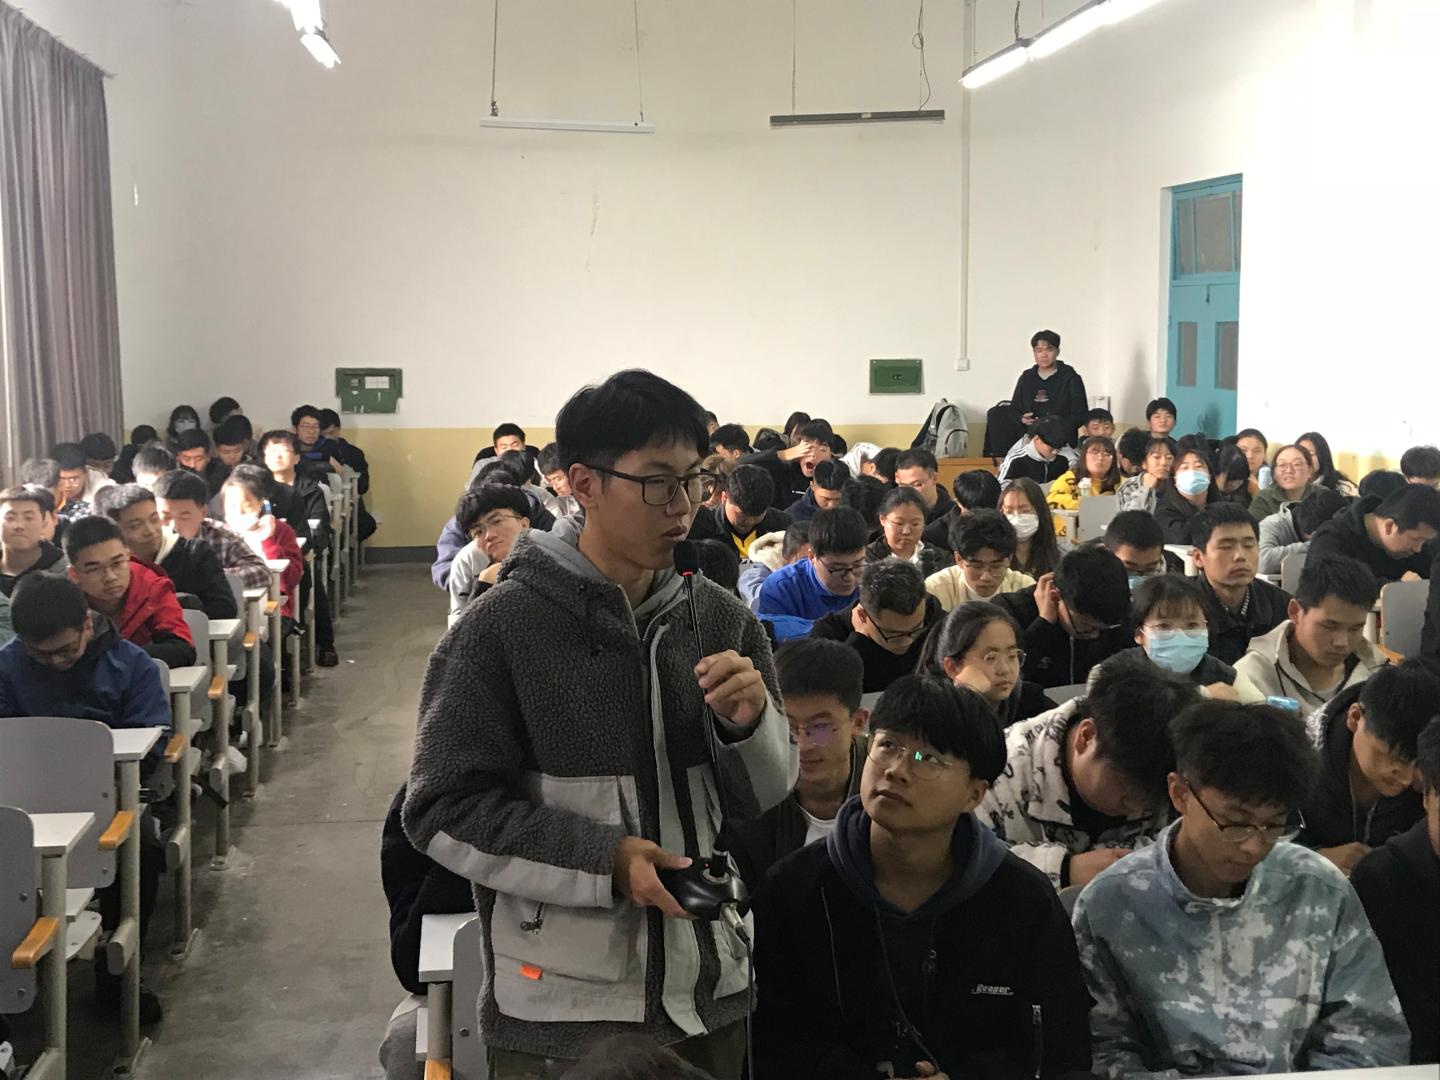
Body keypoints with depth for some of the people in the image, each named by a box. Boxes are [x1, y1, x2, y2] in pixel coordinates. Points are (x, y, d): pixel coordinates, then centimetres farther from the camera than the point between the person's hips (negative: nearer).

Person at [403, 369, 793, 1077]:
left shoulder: (721, 619, 0)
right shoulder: (501, 629, -11)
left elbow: (770, 798, 5)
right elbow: (443, 810, -11)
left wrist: (749, 723, -16)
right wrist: (603, 860, -20)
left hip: (713, 994, 4)